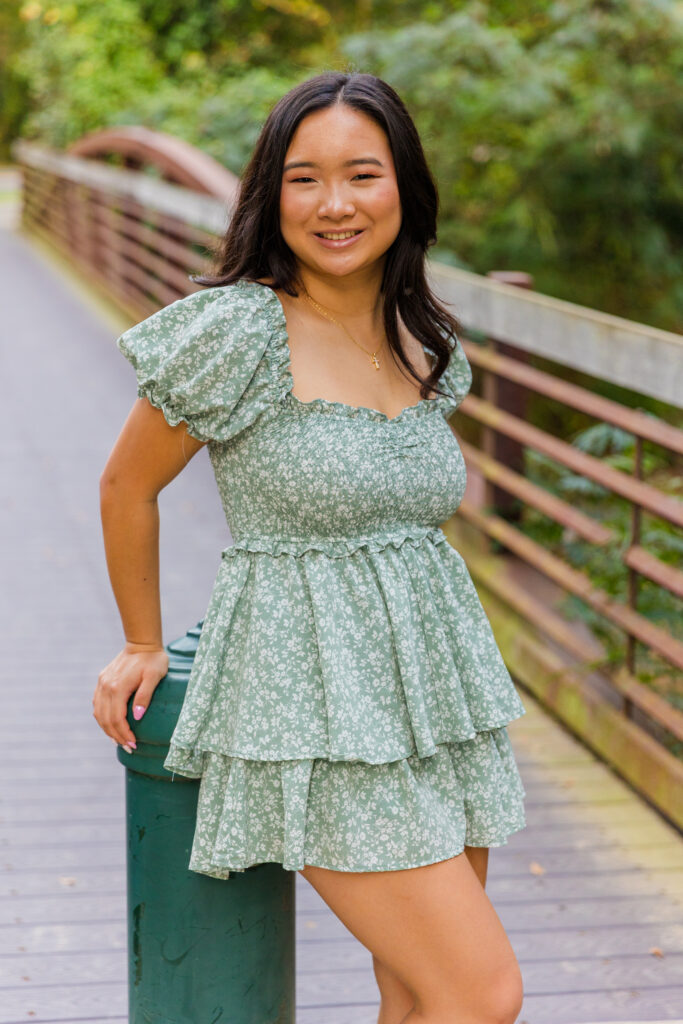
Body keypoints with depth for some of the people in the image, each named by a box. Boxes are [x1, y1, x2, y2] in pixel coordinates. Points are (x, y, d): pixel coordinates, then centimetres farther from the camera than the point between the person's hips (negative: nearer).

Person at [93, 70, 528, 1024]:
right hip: (319, 712, -7)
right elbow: (127, 486, -1)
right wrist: (144, 648, 9)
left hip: (434, 697, 7)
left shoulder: (430, 343, 7)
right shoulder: (238, 329, -13)